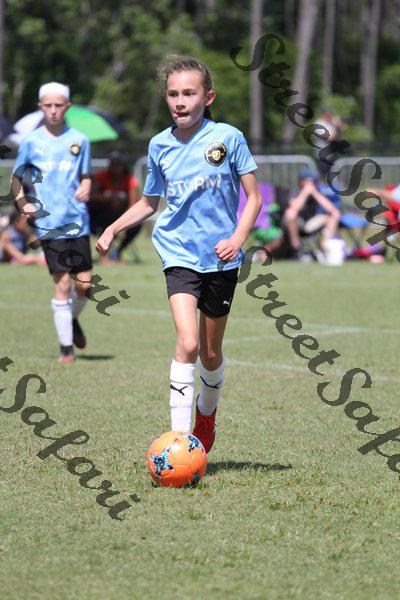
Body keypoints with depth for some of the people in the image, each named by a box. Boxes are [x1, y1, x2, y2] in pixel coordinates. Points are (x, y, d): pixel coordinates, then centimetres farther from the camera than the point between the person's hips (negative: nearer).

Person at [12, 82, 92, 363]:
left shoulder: (79, 140, 7)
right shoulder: (31, 141, 3)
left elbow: (85, 176, 14)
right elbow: (16, 177, 12)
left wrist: (85, 189, -8)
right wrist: (22, 202, -5)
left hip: (77, 221, 2)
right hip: (49, 222, -2)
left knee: (85, 283, -1)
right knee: (62, 283, -5)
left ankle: (72, 318, 32)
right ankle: (66, 347, 4)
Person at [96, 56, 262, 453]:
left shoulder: (228, 138, -5)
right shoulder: (159, 145, 4)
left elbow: (253, 197, 1)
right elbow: (149, 203, 20)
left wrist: (237, 238, -14)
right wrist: (112, 229, 8)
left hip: (220, 259, 0)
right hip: (179, 254, 0)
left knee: (211, 352, 11)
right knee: (187, 343, -19)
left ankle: (206, 412, 41)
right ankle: (178, 436, -20)